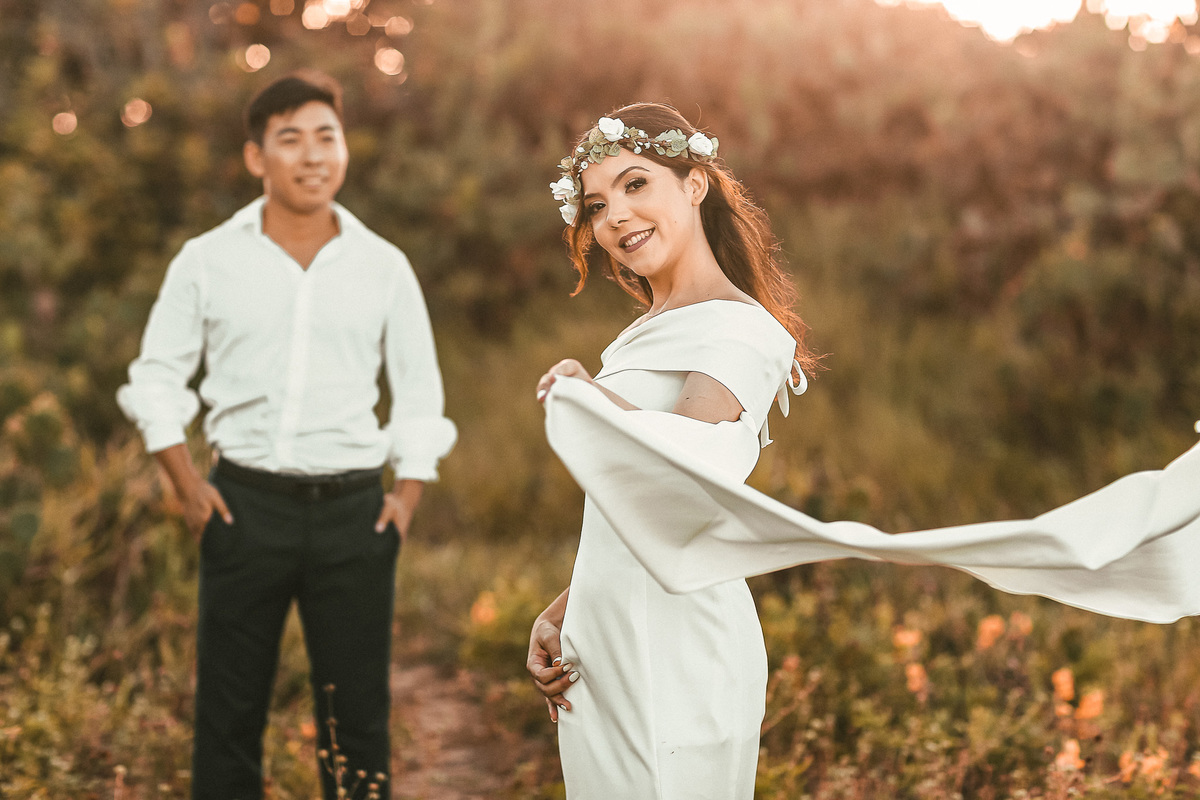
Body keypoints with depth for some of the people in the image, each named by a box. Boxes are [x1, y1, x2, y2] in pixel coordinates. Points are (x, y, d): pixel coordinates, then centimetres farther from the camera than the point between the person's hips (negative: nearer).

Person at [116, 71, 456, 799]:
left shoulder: (384, 266, 5)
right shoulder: (207, 260, 3)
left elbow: (419, 391, 11)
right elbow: (158, 376, 9)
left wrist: (408, 494, 1)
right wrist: (187, 484, -1)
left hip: (354, 509, 1)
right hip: (245, 505, 0)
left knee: (358, 711, 6)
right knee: (229, 710, 5)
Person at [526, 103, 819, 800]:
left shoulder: (741, 332, -11)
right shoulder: (644, 337, 16)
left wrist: (583, 391, -14)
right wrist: (558, 617, 9)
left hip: (676, 654, -8)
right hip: (602, 653, 8)